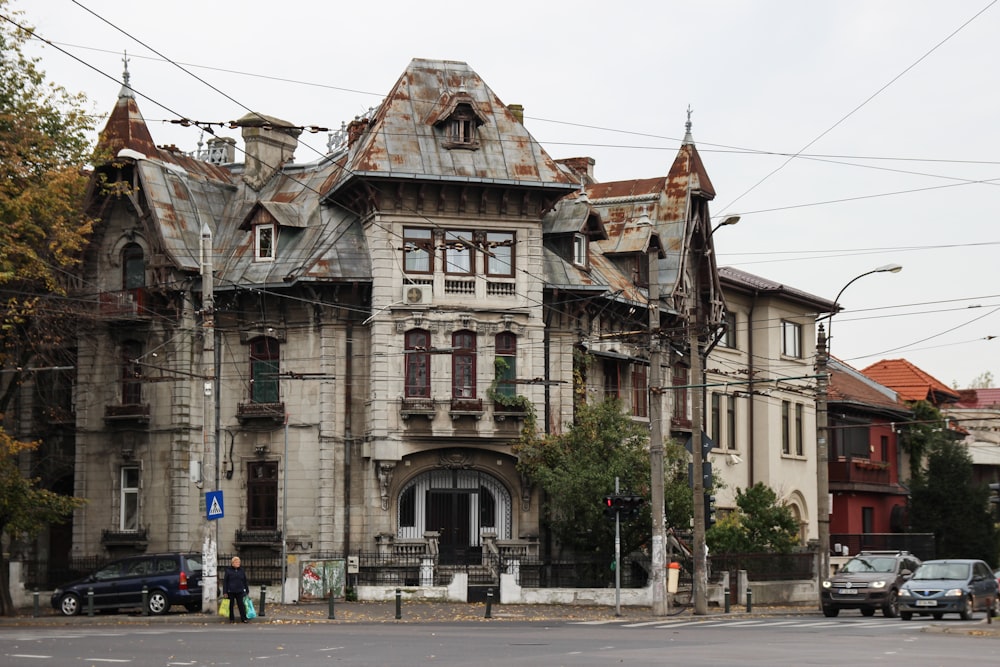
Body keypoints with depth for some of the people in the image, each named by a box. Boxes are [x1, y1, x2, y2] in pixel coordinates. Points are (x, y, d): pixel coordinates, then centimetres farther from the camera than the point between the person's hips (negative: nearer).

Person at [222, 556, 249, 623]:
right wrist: (225, 592, -6)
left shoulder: (242, 570, 9)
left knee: (241, 605, -3)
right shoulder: (228, 570, -1)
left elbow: (245, 581, 14)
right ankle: (231, 619, 15)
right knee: (231, 606, 5)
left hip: (239, 592, 2)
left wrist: (247, 590, 13)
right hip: (230, 592, -2)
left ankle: (243, 618, 0)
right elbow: (225, 582, -1)